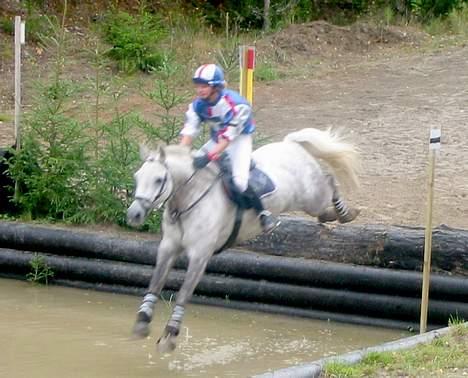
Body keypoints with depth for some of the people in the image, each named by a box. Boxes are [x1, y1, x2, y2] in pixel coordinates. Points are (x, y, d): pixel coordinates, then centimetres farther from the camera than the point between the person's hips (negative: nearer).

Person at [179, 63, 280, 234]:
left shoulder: (234, 103, -32)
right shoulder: (198, 105, -12)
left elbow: (228, 137, -35)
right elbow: (189, 130, -17)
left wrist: (209, 156, -46)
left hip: (239, 139, -7)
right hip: (216, 140, 7)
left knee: (239, 180, -25)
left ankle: (263, 213, -7)